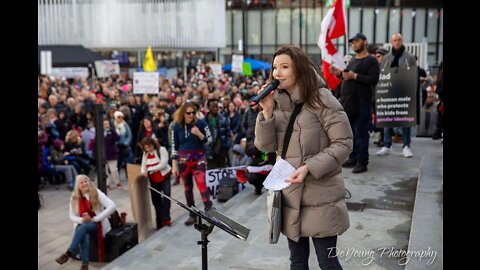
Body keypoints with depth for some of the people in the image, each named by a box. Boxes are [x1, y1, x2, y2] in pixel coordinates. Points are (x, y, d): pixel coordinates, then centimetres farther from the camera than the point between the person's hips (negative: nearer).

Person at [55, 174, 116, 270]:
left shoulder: (97, 193, -9)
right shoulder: (74, 197, 2)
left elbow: (112, 206, -20)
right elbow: (72, 216, 7)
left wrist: (94, 219, -22)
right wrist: (82, 220, -17)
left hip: (97, 225, -3)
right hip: (82, 225, 3)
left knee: (83, 227, -34)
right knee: (84, 235, -33)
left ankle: (69, 253, -33)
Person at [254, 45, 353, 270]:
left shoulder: (321, 99, -12)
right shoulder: (277, 101, 5)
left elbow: (343, 144, -14)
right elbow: (266, 146, 0)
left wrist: (309, 167, -23)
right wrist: (267, 112, -13)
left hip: (320, 195, -6)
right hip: (289, 193, 6)